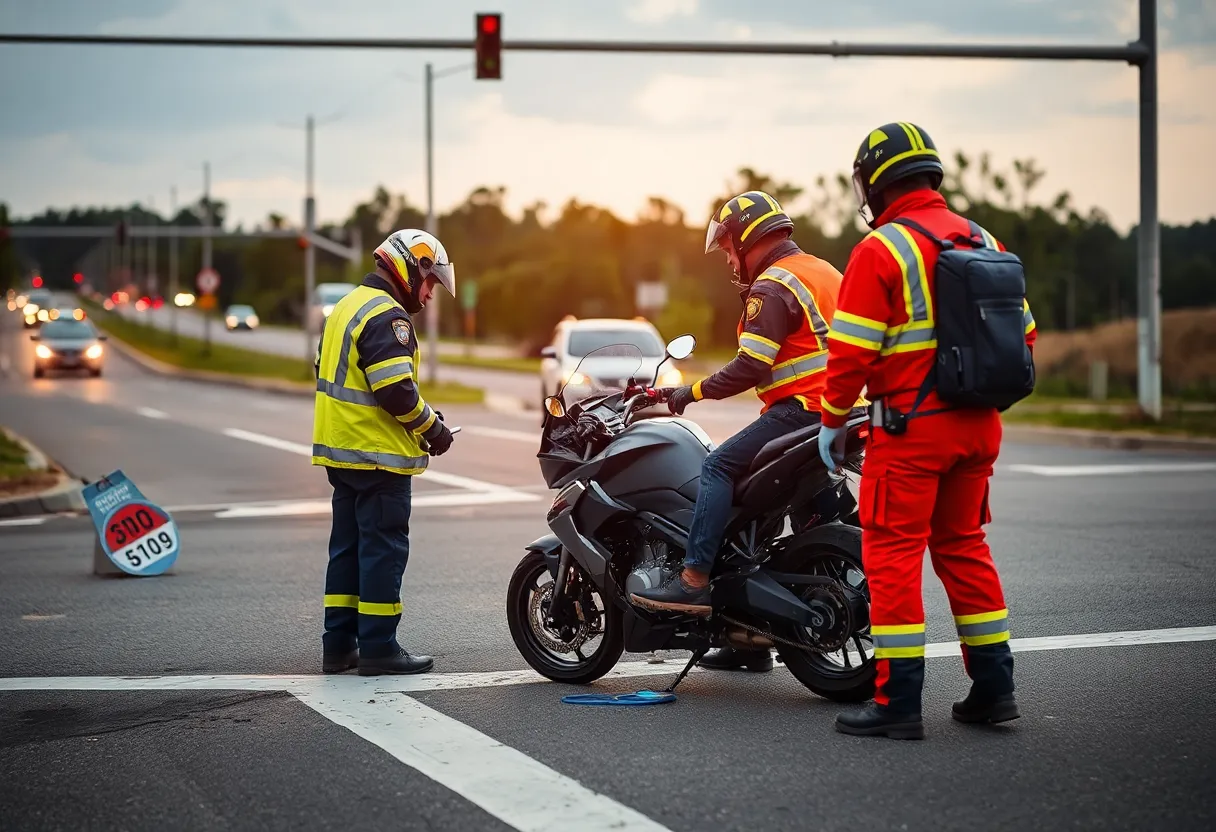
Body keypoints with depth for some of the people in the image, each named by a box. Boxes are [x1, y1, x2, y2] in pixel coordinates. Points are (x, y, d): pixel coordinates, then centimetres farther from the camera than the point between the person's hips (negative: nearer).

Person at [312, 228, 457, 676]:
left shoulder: (346, 308, 16)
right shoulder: (387, 317, -16)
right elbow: (396, 390, -23)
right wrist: (432, 426, -8)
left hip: (341, 451, 10)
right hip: (378, 455, -10)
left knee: (348, 547, 14)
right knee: (384, 550, -3)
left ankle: (338, 644, 17)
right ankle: (378, 647, 0)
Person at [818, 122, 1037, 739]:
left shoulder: (880, 250, -11)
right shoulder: (984, 242, 11)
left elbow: (851, 350, -14)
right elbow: (1022, 334, 14)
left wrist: (833, 421, -1)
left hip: (910, 427, -7)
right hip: (979, 427, 7)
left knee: (893, 554, -1)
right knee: (963, 547, 17)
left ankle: (898, 701, -2)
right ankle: (993, 688, 18)